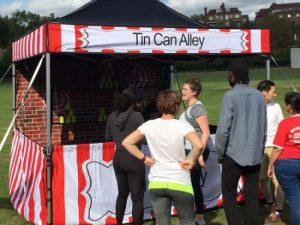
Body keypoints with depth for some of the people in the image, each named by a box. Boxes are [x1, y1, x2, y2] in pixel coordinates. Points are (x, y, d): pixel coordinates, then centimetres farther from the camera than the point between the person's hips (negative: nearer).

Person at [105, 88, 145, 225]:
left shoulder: (112, 116, 3)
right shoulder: (136, 116, -12)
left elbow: (108, 137, 13)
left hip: (118, 158, 6)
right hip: (133, 159, -5)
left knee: (122, 194, 22)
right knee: (137, 197, 4)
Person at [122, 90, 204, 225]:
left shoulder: (149, 125, -3)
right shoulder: (182, 125, -13)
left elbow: (126, 142, -2)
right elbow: (199, 145, -28)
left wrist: (144, 158, 2)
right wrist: (191, 160, -11)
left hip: (156, 183, 3)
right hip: (180, 183, -3)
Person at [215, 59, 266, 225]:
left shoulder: (230, 96, -11)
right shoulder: (259, 96, 5)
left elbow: (223, 128, -14)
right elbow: (263, 126, 10)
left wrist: (220, 153, -2)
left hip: (234, 153, -5)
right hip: (255, 154, 5)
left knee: (229, 194, 8)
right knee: (252, 194, 10)